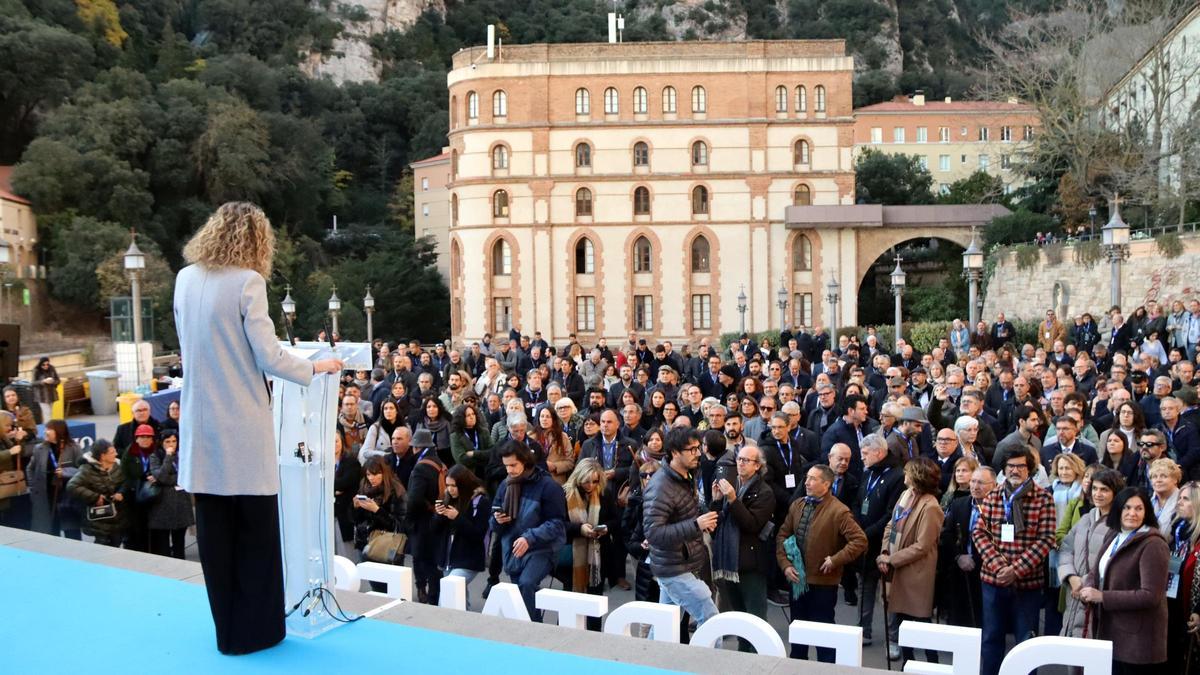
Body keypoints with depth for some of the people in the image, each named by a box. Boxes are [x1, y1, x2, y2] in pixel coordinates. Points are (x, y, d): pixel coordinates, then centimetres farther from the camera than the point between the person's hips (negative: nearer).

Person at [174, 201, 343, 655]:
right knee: (256, 531, 6)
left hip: (201, 425, 6)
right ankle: (254, 630, 15)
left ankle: (227, 629, 21)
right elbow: (269, 358, -14)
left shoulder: (185, 279, 7)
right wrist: (314, 369, 2)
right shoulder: (247, 281, -12)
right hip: (242, 428, -6)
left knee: (215, 530, 11)